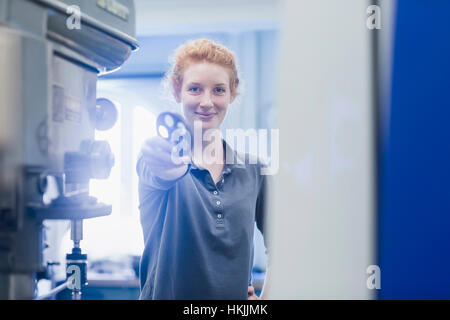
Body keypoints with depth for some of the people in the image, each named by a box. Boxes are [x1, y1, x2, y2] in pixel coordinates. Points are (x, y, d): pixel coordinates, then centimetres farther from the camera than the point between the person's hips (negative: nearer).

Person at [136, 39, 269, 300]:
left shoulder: (252, 168, 2)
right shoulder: (155, 158, -7)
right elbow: (156, 176, -31)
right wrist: (171, 168, -52)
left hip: (235, 296, 3)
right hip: (167, 295, -2)